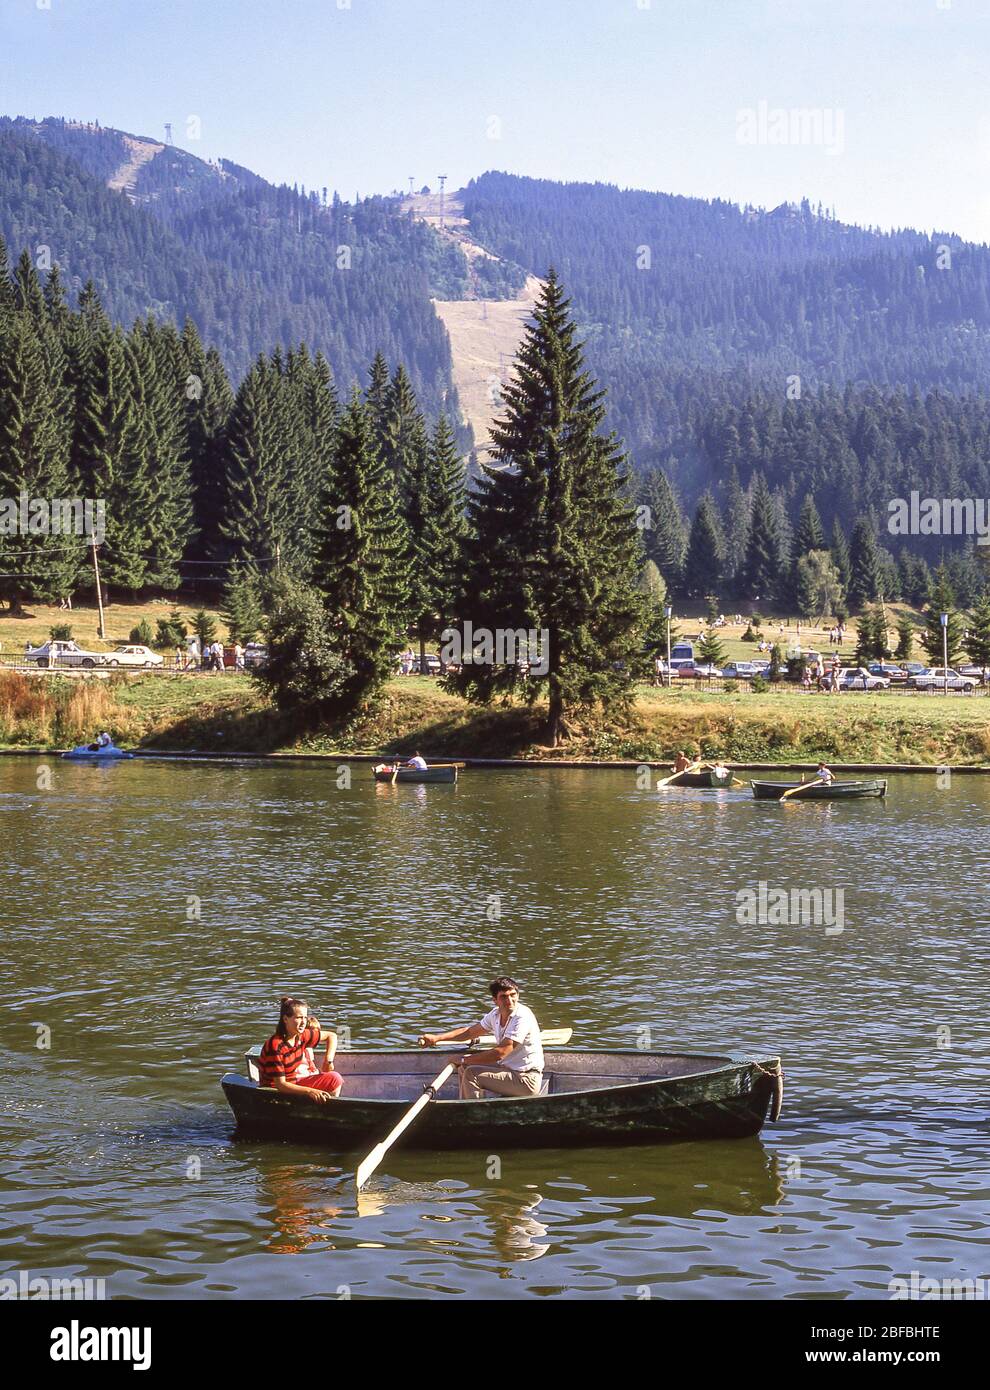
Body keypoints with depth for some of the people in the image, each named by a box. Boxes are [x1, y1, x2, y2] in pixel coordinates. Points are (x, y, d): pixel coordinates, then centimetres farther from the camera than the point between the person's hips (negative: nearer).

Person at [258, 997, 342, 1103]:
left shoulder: (302, 1036, -1)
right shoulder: (275, 1046, -23)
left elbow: (332, 1036, 16)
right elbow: (280, 1085, -26)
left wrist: (328, 1061, 1)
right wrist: (310, 1091, -35)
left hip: (296, 1083, 7)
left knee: (335, 1078, -7)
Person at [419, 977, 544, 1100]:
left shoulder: (522, 1017, -24)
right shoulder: (496, 1014, 3)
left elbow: (499, 1053, -27)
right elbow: (470, 1032, 19)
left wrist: (463, 1060, -17)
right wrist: (436, 1038, 9)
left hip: (527, 1080, -9)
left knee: (471, 1074, -17)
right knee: (465, 1067, 14)